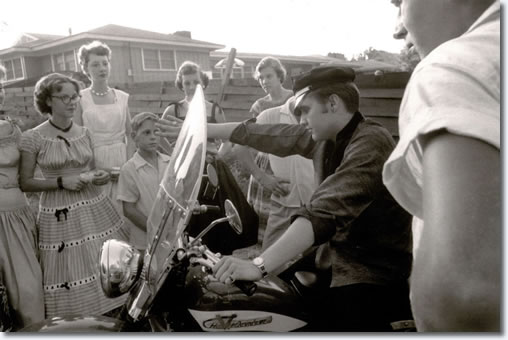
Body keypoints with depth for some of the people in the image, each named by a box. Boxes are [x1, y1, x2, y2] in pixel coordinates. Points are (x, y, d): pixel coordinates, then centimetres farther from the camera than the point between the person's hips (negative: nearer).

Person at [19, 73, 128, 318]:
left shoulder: (84, 133, 6)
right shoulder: (32, 138, -7)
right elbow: (25, 183, -4)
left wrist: (100, 176, -4)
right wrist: (62, 182, -16)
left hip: (95, 208, 4)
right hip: (59, 215, -4)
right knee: (70, 272, 2)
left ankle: (112, 315, 24)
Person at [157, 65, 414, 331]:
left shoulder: (370, 143, -22)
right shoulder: (326, 136, 6)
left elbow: (326, 211, -35)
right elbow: (271, 136, 11)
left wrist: (259, 266, -42)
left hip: (373, 275, -8)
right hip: (339, 259, 9)